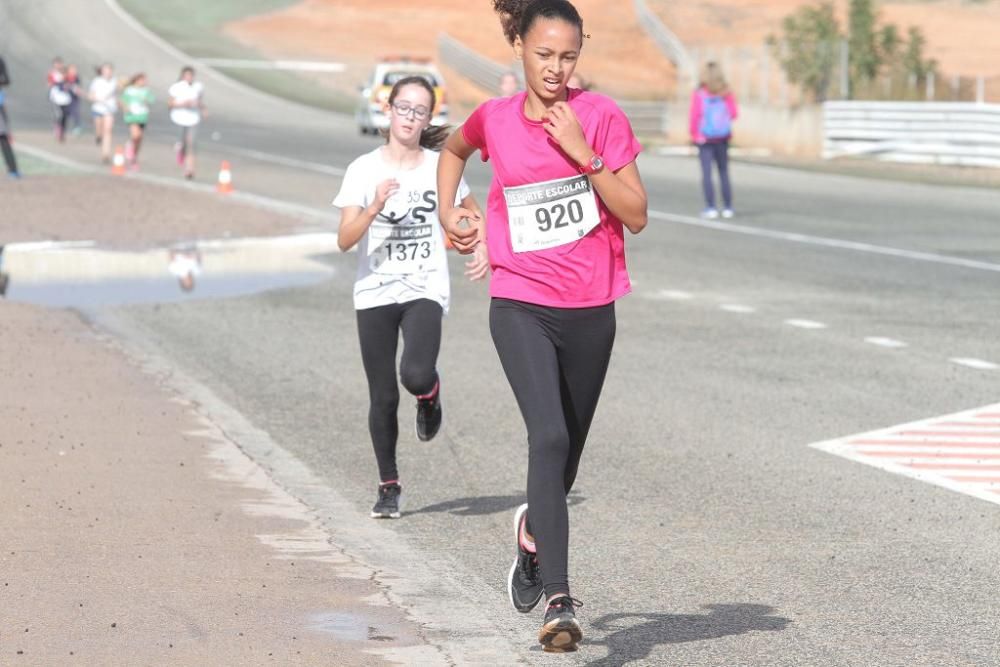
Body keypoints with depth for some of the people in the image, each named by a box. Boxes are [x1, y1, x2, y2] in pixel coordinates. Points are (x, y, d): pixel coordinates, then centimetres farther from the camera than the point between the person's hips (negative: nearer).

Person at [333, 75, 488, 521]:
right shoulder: (364, 170, -2)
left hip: (425, 290, 0)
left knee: (416, 375, -24)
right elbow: (344, 240, -10)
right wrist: (374, 208, -26)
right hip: (375, 293, 0)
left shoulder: (441, 167, 2)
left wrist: (483, 250, 1)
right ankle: (388, 487, 19)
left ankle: (430, 395, 13)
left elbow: (473, 214, 19)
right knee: (383, 397, 2)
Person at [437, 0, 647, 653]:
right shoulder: (495, 119, 0)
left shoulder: (601, 116, -4)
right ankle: (558, 600, -23)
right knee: (549, 437, -21)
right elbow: (454, 150, 25)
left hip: (590, 310, 1)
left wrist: (582, 151, -17)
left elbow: (636, 215, -9)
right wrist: (449, 213, 12)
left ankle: (534, 528, 48)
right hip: (521, 306, -1)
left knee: (566, 451, 14)